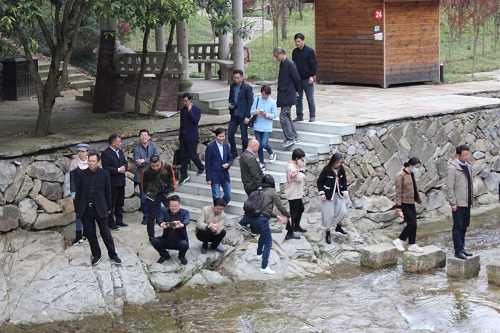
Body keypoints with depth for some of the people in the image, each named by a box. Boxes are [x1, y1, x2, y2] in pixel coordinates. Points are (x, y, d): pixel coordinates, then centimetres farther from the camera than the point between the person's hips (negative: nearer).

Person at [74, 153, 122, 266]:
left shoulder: (104, 174, -4)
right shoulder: (81, 174, -1)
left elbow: (108, 192, 3)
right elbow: (78, 192, 3)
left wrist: (108, 207, 5)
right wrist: (77, 209, 3)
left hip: (100, 208, -2)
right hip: (85, 209, 2)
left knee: (105, 233, 2)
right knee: (90, 234, 8)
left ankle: (113, 254, 15)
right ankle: (96, 255, 22)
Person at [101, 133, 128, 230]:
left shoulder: (120, 152, 13)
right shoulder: (106, 153, -14)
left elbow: (125, 163, 18)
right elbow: (106, 168, -20)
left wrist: (124, 167, -4)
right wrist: (118, 170, -19)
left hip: (121, 181, 8)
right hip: (112, 183, -8)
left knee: (120, 203, 15)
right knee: (111, 204, -1)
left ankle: (119, 220, 25)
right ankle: (111, 223, 4)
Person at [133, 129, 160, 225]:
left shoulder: (153, 146, 0)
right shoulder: (136, 148, -2)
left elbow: (157, 157, -15)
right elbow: (137, 163, -13)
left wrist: (144, 160, -23)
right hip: (142, 176, 0)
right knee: (143, 198, 3)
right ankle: (146, 217, 16)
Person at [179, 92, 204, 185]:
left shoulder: (197, 110, -7)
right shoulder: (183, 110, 11)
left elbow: (196, 120, -23)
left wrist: (190, 111, -20)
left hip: (192, 137, -6)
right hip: (183, 136, 6)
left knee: (192, 155, -2)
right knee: (182, 156, 5)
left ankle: (201, 168, 24)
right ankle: (184, 176, 11)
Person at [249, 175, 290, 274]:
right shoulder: (272, 192, 0)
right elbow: (280, 207, -2)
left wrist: (276, 216, 35)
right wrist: (288, 216, 13)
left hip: (252, 218, 8)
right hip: (262, 219, -8)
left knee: (263, 234, 36)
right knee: (268, 243, -1)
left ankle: (259, 253, 53)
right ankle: (264, 267, -8)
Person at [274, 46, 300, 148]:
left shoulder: (290, 64, -16)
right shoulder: (282, 64, 12)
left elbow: (297, 79, -16)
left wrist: (296, 90, -2)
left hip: (288, 96, -9)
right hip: (284, 95, 9)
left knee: (283, 116, -10)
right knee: (287, 116, 13)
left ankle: (290, 138, -5)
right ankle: (295, 137, 20)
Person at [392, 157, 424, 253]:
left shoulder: (411, 175, 11)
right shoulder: (401, 175, -15)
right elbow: (398, 191, -17)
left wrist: (418, 200, 21)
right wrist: (398, 206, -19)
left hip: (411, 203, 8)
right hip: (404, 203, -8)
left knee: (413, 225, 7)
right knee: (412, 223, -11)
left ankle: (412, 245, 15)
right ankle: (399, 241, 2)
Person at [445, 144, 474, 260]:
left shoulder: (468, 166, 12)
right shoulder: (453, 168, -12)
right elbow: (449, 187, -14)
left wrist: (471, 199, 15)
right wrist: (452, 203, -17)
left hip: (467, 202, 8)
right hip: (458, 203, -8)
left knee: (464, 226, 13)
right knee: (458, 227, -3)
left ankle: (461, 247, 23)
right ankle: (458, 250, 2)